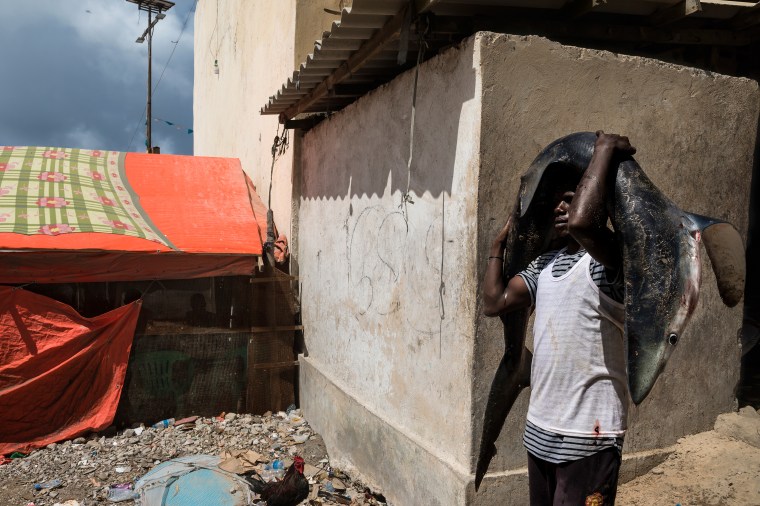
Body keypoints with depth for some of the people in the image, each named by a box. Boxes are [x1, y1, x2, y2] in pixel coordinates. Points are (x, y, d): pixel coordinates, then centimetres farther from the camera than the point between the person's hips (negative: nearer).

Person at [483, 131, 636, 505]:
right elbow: (494, 303, 9)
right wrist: (499, 244, 13)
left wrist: (605, 149, -23)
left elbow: (583, 222, -35)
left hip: (587, 437, -8)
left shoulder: (608, 262, -14)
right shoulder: (544, 264, 11)